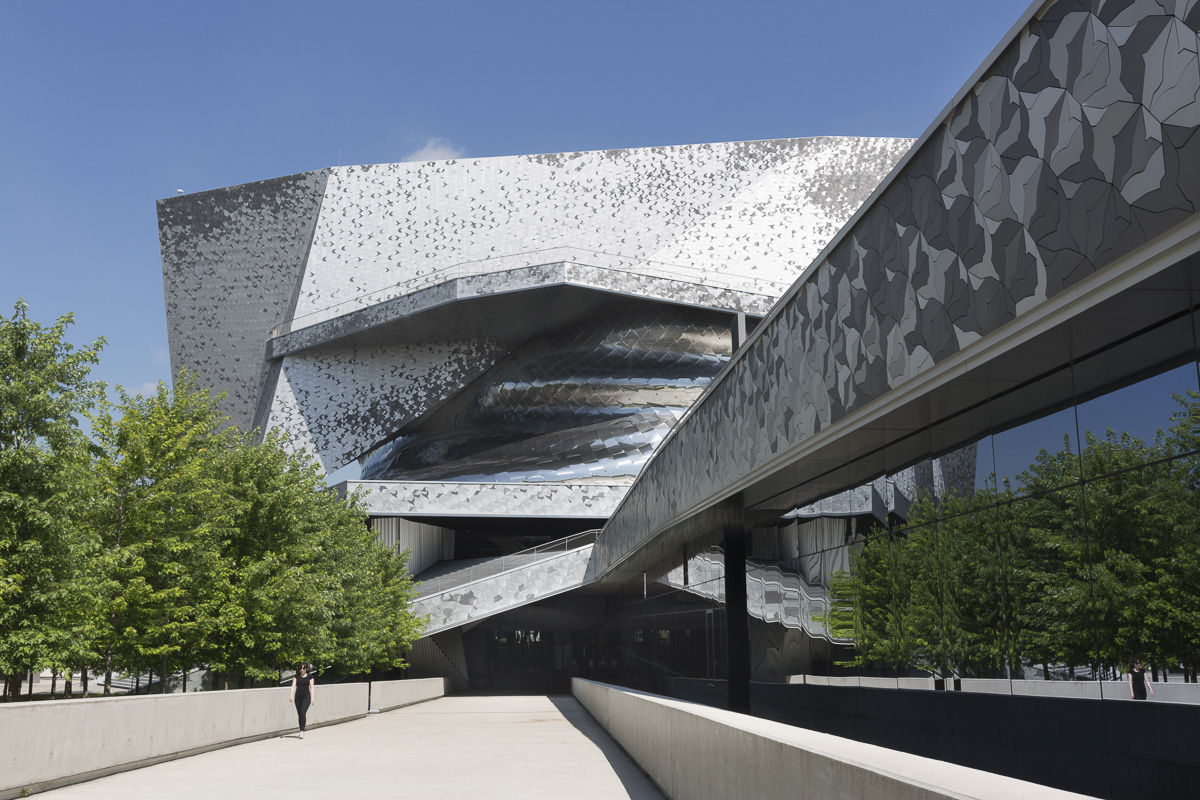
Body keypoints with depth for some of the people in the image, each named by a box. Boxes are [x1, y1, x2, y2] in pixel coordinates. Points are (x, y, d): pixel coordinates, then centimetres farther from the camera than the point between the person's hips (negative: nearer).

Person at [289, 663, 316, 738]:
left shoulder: (310, 677, 4)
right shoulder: (296, 676, 9)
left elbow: (312, 687, 2)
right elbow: (293, 686, 4)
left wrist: (312, 698, -5)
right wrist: (291, 695, -9)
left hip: (306, 697, -3)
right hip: (297, 697, 3)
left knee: (303, 713, -17)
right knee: (299, 714, 6)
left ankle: (302, 731, -17)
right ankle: (301, 731, 15)